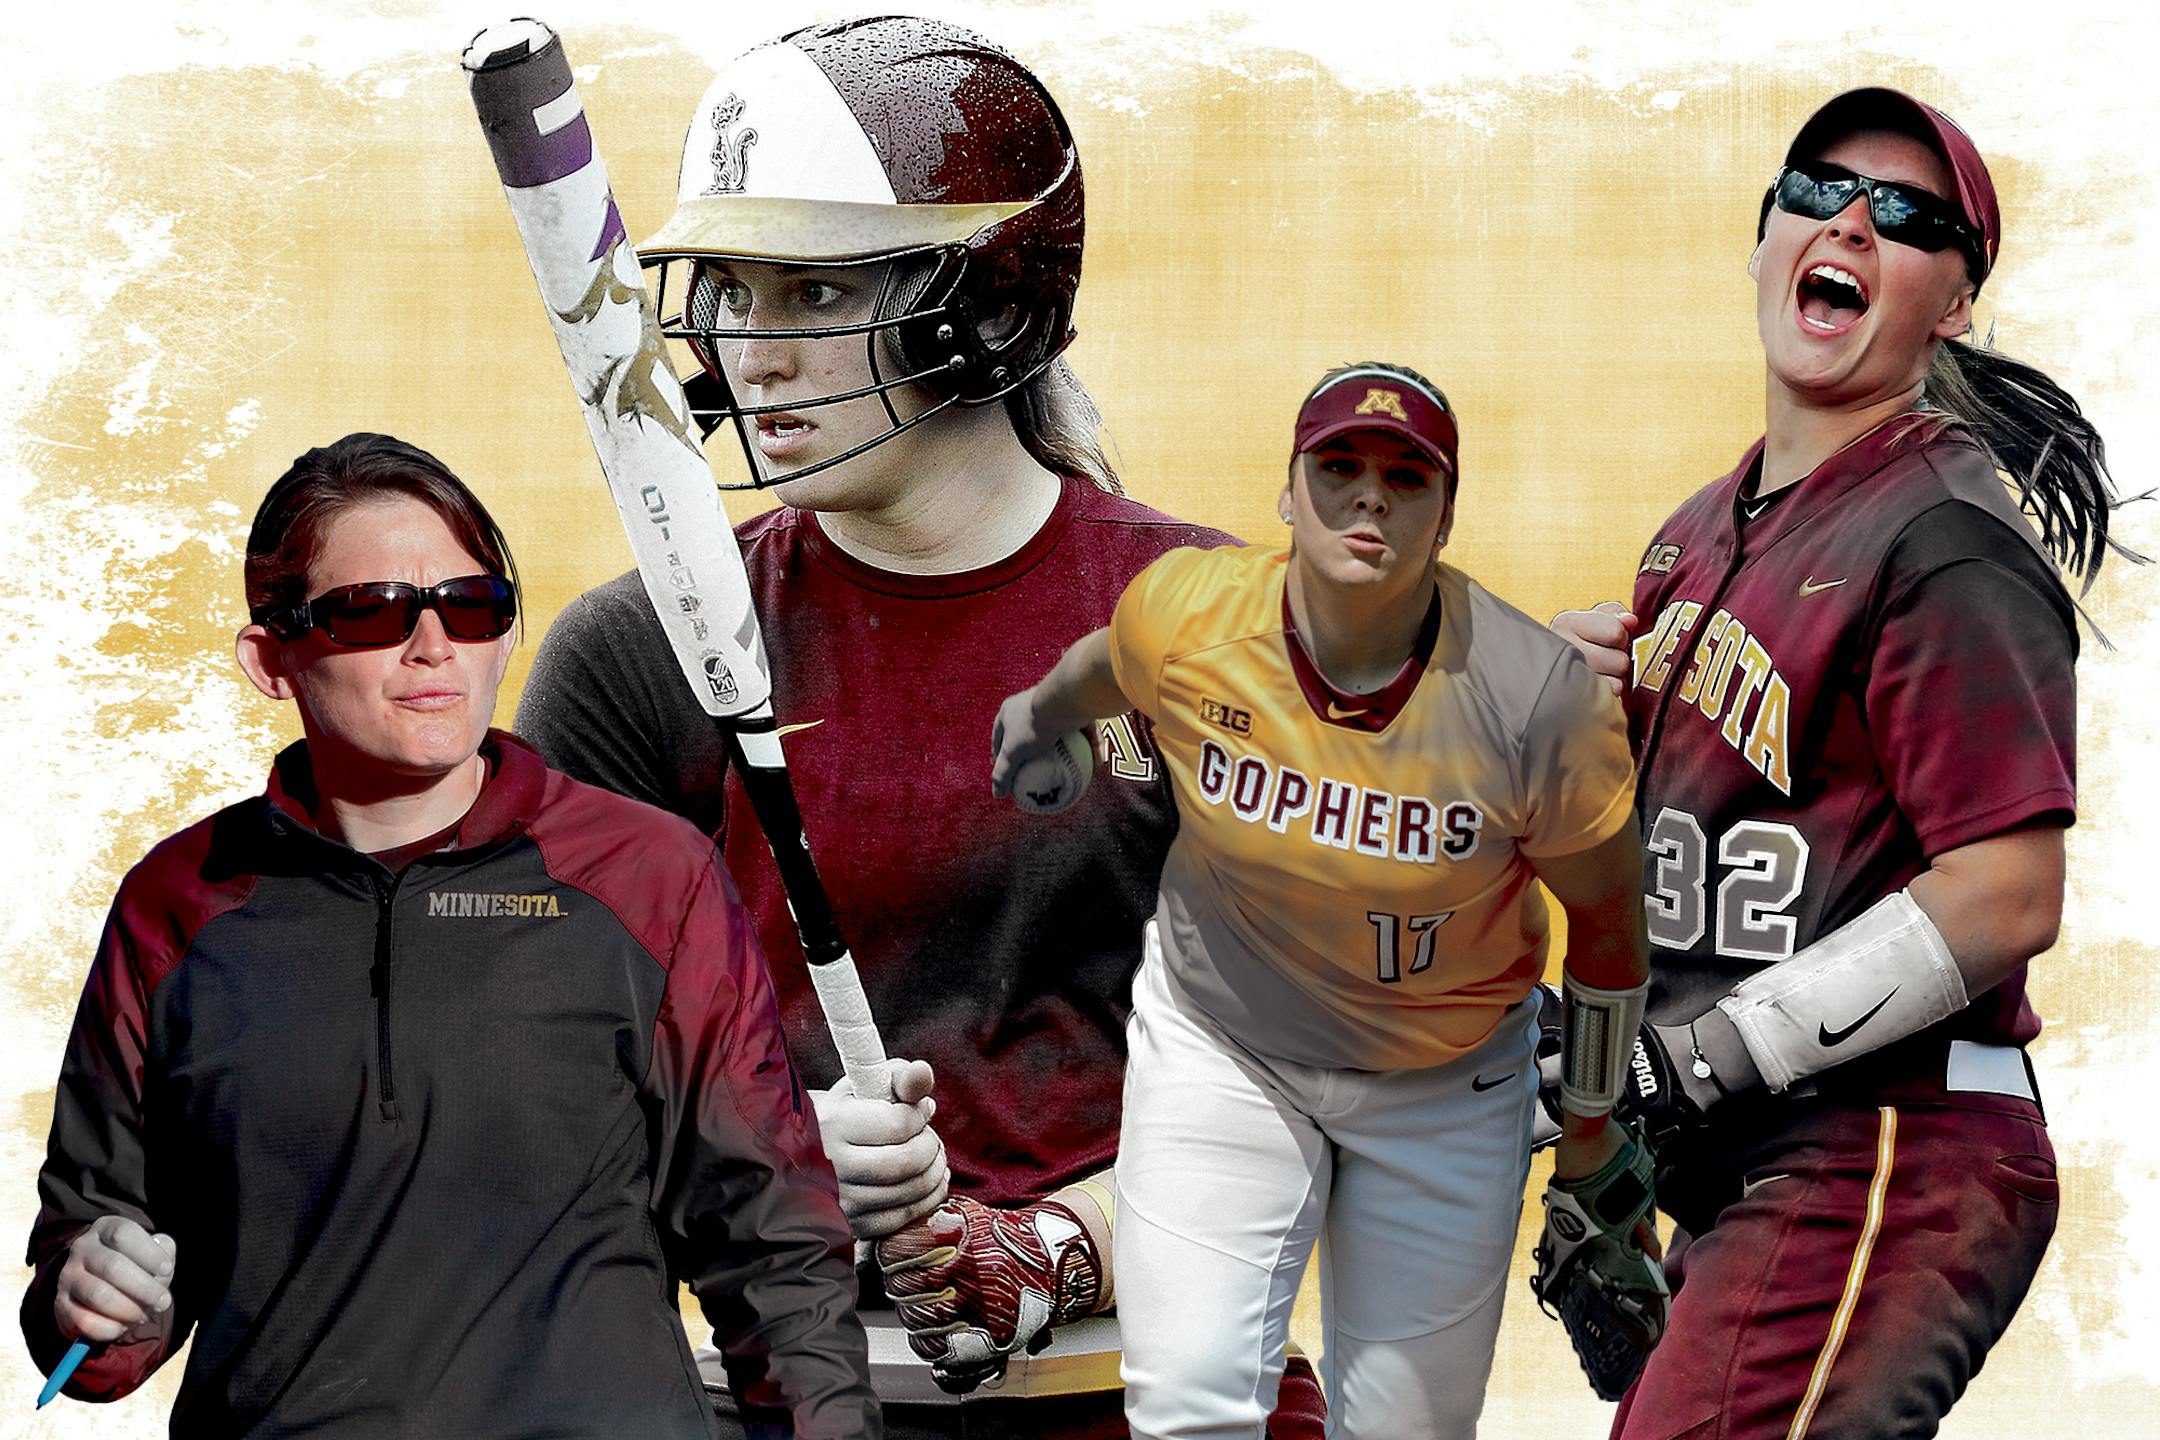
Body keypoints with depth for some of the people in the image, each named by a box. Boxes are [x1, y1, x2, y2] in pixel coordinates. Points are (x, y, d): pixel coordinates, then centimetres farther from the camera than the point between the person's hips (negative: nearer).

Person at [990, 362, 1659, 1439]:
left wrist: (1592, 1125, 4)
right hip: (1216, 1048, 1)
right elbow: (1111, 667, 8)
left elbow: (1604, 907, -7)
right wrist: (1038, 716, 29)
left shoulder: (1535, 697, -23)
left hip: (1447, 1086, 0)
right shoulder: (1182, 615, -19)